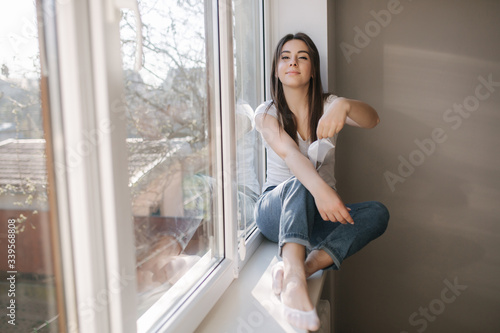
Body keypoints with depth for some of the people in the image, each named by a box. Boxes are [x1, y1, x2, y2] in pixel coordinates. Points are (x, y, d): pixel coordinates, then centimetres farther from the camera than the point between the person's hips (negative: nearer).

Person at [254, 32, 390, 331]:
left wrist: (345, 105, -42)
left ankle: (304, 266, -43)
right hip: (276, 211, -2)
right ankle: (295, 278, -58)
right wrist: (320, 189, -44)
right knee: (298, 185, -36)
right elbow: (287, 151, -25)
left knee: (378, 212, -25)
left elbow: (372, 120, -18)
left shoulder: (328, 106, 3)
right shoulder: (267, 113, -3)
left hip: (318, 215, 3)